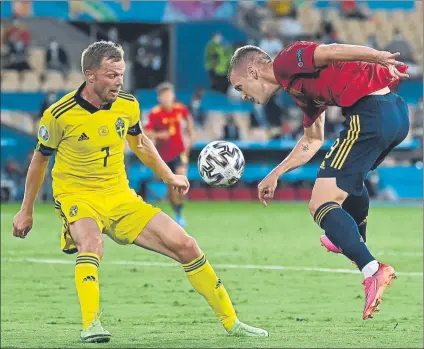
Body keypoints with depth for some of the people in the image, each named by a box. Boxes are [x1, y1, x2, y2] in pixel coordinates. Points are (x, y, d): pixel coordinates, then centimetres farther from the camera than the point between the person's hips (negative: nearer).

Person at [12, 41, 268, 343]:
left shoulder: (127, 105, -3)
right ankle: (91, 325, -42)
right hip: (77, 196, -4)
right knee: (91, 242, -40)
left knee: (185, 245, -4)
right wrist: (27, 211, 9)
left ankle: (231, 321, 8)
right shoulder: (60, 115, -15)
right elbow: (40, 159, 2)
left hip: (120, 196, 4)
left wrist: (168, 177, 20)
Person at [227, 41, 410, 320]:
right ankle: (352, 243, 60)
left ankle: (372, 270, -25)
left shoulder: (286, 62, -1)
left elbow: (331, 52, -17)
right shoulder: (300, 87, 27)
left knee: (321, 205, -10)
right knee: (351, 175, 38)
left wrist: (381, 58, -28)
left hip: (370, 114, -10)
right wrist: (275, 175, 40)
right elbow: (312, 141, 35)